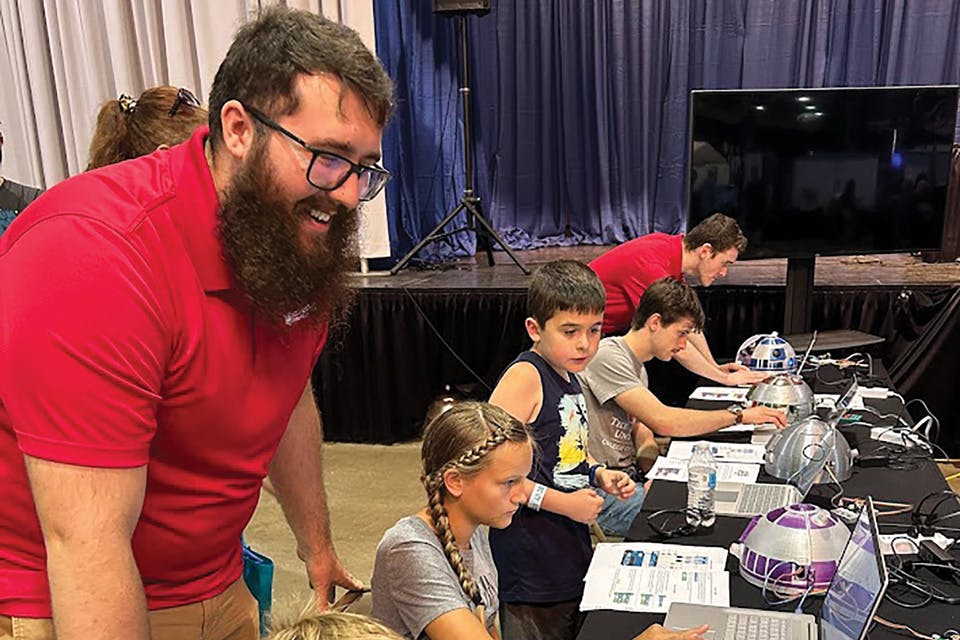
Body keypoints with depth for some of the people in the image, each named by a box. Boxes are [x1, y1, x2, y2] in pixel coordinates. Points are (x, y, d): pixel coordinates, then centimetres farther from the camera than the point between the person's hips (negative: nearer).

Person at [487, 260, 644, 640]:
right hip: (531, 565, -9)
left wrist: (600, 475, 4)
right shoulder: (524, 376, -19)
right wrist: (560, 502, -22)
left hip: (570, 549, 9)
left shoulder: (569, 379, 8)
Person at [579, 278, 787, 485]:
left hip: (629, 473, 10)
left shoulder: (637, 369, 17)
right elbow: (663, 421, -24)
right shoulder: (608, 357, -15)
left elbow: (644, 441, 14)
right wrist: (739, 415, -16)